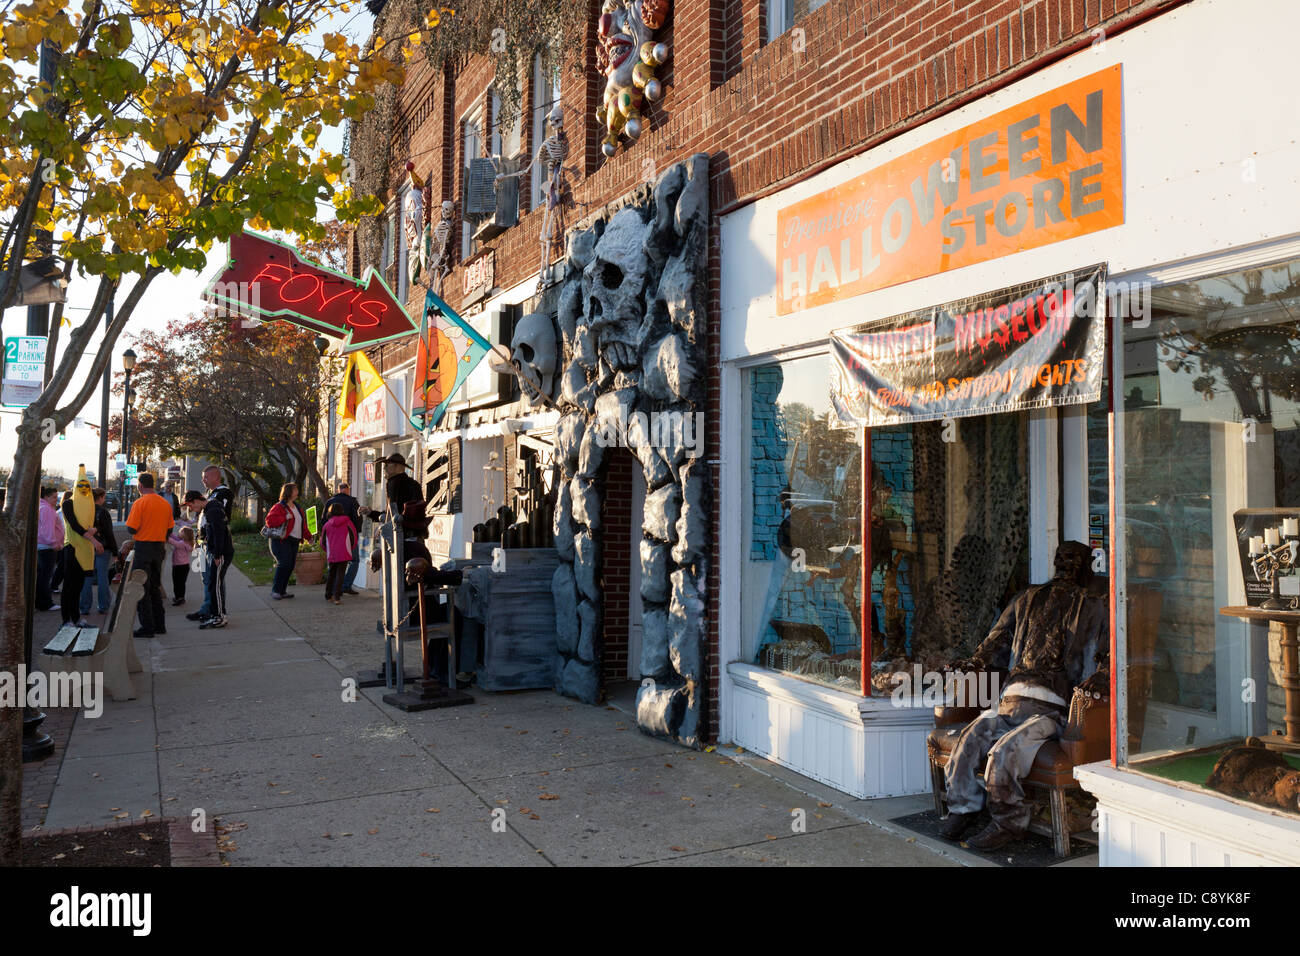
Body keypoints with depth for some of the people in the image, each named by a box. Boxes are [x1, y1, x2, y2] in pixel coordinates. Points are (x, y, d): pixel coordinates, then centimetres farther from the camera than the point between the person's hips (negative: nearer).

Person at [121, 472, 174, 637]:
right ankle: (159, 625, 19)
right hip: (159, 547, 6)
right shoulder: (166, 504, 6)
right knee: (155, 587, 16)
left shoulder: (140, 503, -12)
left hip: (143, 548, -6)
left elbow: (131, 529, -14)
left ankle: (147, 627, 0)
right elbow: (169, 529, 10)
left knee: (143, 588, 0)